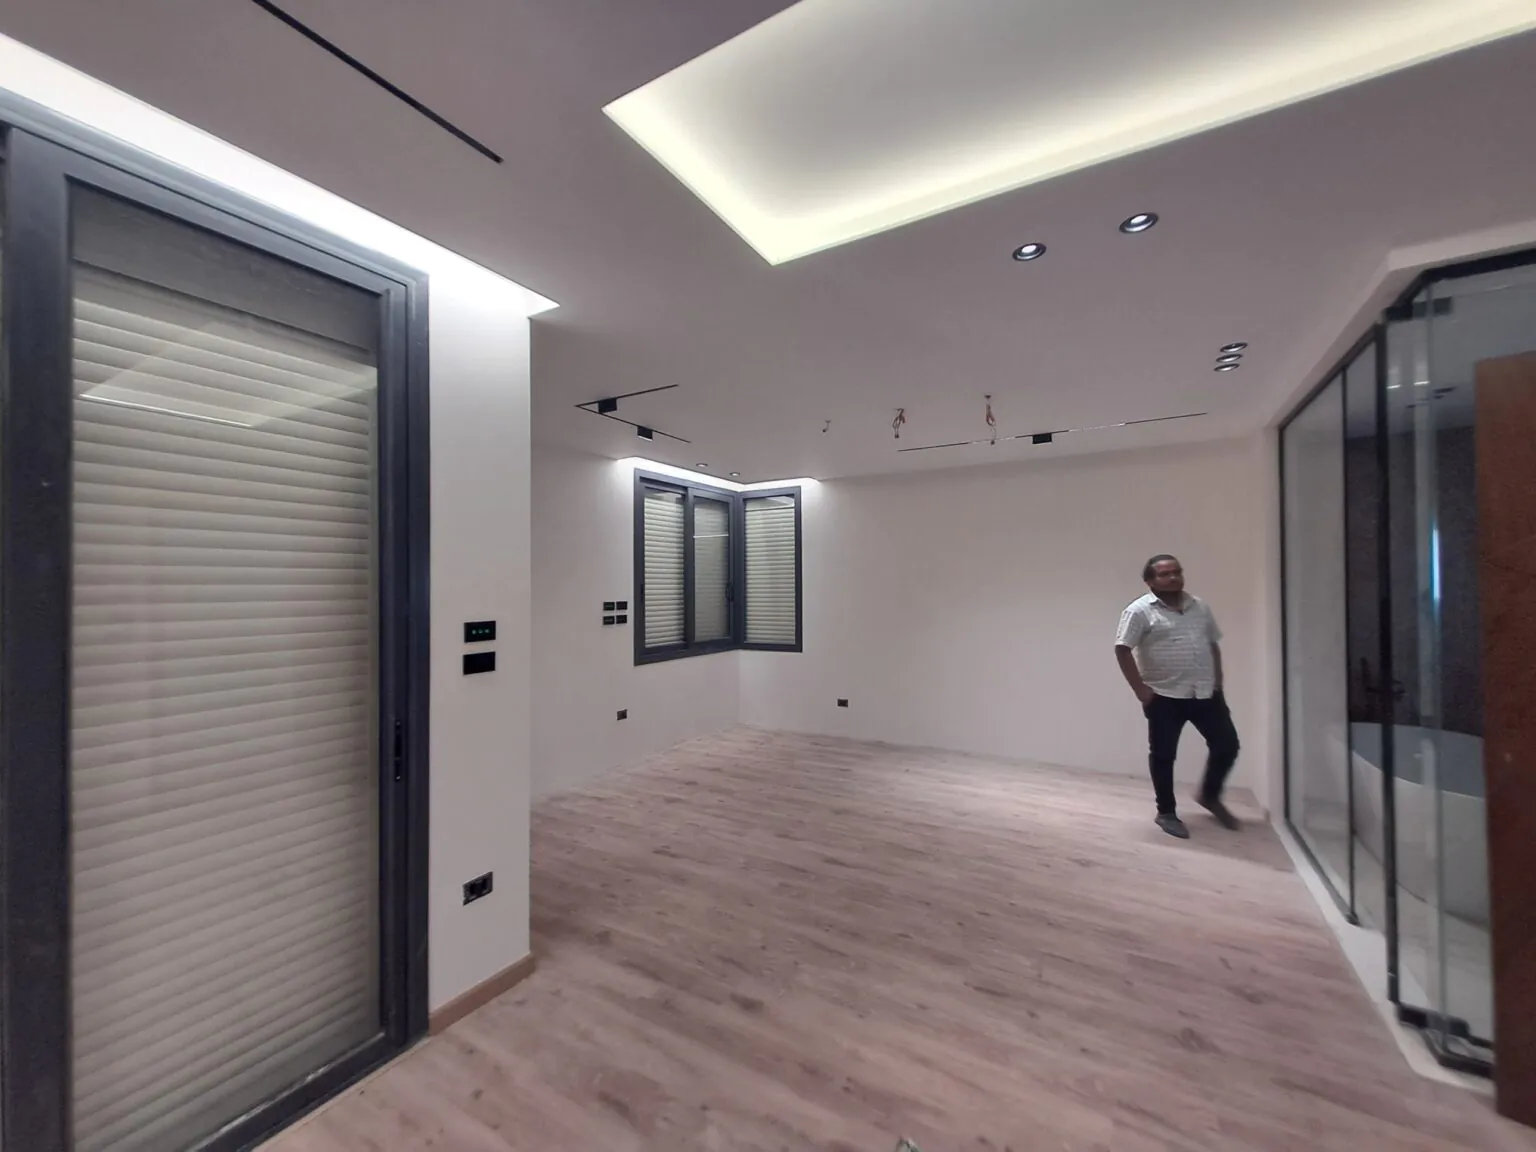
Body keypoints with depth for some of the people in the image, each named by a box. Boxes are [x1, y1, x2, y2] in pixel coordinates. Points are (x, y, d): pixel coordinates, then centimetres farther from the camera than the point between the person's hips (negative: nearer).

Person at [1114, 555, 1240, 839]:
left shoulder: (1199, 606, 9)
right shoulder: (1140, 611, -10)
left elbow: (1213, 643, 18)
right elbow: (1122, 649, -14)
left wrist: (1218, 681, 12)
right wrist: (1141, 689, -15)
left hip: (1206, 693, 6)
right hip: (1164, 696, -5)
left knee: (1227, 745, 10)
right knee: (1163, 755, 3)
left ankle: (1209, 795, 35)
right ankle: (1166, 813, 20)